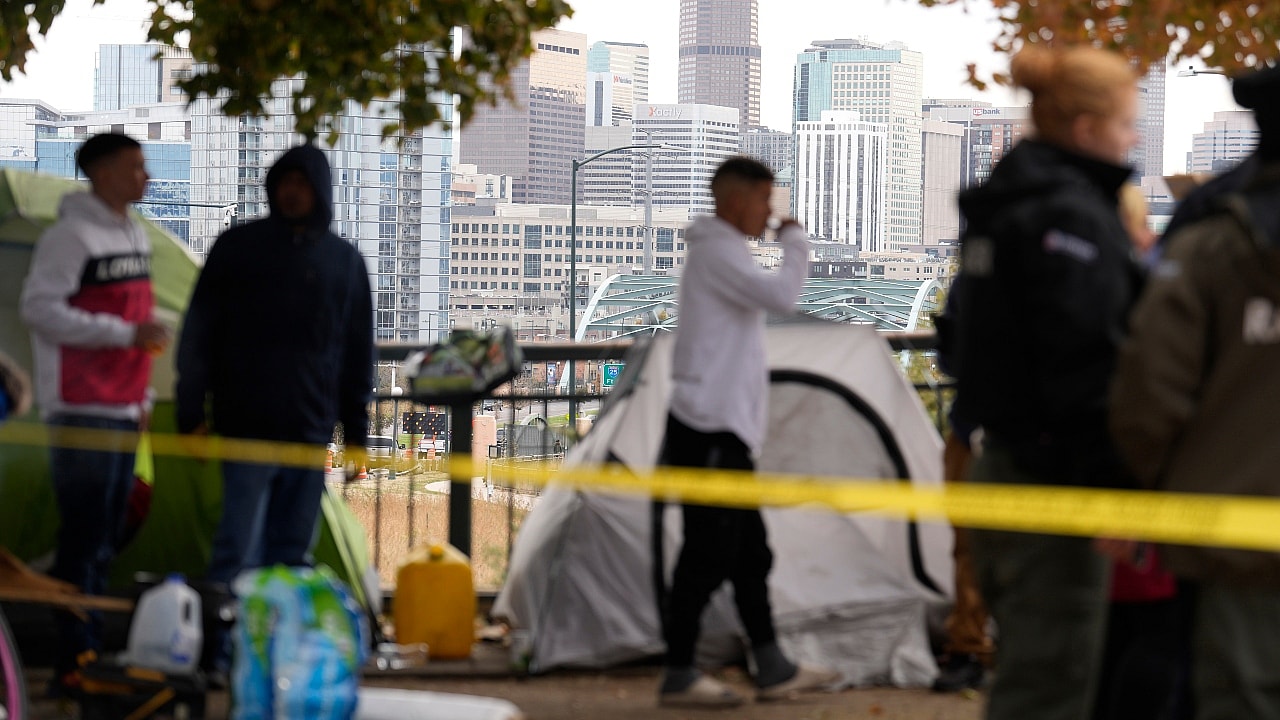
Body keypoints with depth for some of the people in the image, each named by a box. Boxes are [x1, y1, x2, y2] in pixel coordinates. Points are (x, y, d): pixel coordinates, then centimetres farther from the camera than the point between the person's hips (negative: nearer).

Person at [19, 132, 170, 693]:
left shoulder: (135, 235, 16)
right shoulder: (72, 234, -10)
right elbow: (39, 308, -17)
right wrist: (127, 333, -19)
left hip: (124, 410, 8)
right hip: (83, 412, -8)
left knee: (104, 540, 9)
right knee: (84, 537, -9)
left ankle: (91, 656, 13)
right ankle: (75, 662, -8)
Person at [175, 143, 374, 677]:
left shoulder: (344, 260, 11)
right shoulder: (238, 247, 3)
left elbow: (358, 351, 15)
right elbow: (199, 332, 4)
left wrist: (356, 431, 11)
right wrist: (192, 411, -2)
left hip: (311, 429, 3)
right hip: (247, 427, -3)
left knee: (292, 552, 6)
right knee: (241, 547, -9)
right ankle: (220, 649, -7)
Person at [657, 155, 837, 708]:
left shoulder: (722, 251, 21)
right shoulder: (717, 250, -11)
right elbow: (781, 296, -25)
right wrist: (795, 240, -8)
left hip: (727, 430, 11)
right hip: (708, 428, -11)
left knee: (749, 553, 11)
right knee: (708, 553, -9)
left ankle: (772, 668, 14)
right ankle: (678, 675, -5)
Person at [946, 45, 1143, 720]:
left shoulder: (1001, 208, 15)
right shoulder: (1075, 216, -16)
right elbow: (1086, 365, -22)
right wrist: (1117, 488, -20)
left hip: (999, 463, 10)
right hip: (1052, 486, -10)